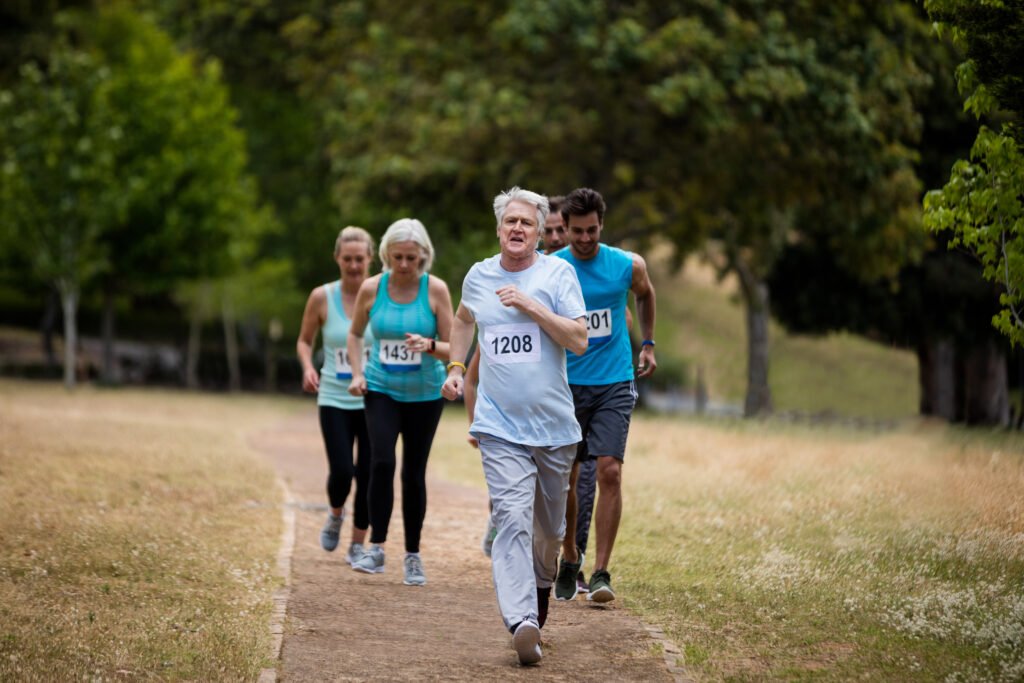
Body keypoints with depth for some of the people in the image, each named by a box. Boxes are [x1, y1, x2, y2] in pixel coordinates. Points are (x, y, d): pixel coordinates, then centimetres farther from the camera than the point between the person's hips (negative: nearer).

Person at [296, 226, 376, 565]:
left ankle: (357, 544, 18)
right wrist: (308, 368, -9)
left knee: (368, 474, 0)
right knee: (341, 471, -11)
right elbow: (304, 340, 11)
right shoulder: (322, 297, -2)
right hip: (335, 400, 0)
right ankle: (335, 515, 24)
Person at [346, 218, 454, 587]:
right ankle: (376, 548, -12)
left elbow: (453, 349, -7)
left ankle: (413, 556, 17)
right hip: (381, 390, 0)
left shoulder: (436, 289, -10)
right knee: (382, 461, -19)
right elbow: (355, 334, 11)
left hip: (425, 394, 0)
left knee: (414, 472, 5)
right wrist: (357, 373, -2)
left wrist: (430, 346, -27)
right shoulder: (371, 288, -5)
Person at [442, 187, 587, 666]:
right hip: (500, 425, 0)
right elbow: (463, 319, 30)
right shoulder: (478, 276, 7)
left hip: (553, 425, 0)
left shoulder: (557, 273, -2)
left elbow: (579, 341, -11)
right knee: (512, 518, -18)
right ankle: (522, 622, -29)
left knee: (549, 525, 14)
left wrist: (531, 305, -18)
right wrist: (455, 367, 18)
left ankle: (541, 585, 44)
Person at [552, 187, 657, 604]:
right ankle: (569, 560, 27)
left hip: (614, 385, 0)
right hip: (565, 385, 0)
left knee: (609, 472, -13)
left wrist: (647, 343, 24)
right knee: (564, 478, 6)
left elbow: (645, 295, 22)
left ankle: (601, 572, -11)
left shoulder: (629, 266, -1)